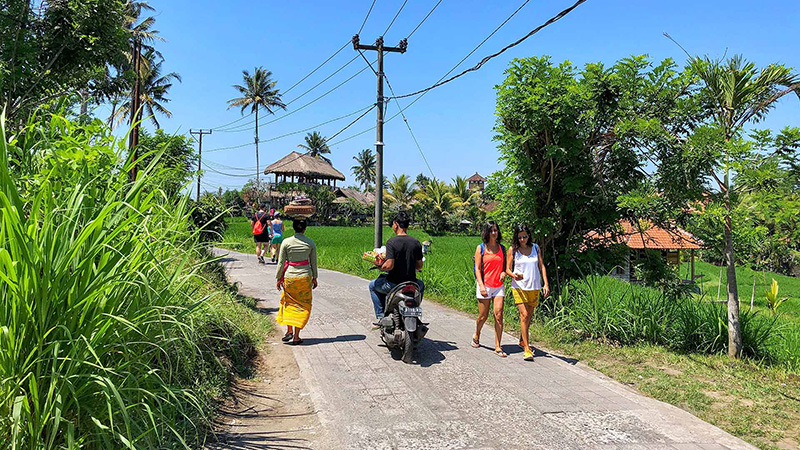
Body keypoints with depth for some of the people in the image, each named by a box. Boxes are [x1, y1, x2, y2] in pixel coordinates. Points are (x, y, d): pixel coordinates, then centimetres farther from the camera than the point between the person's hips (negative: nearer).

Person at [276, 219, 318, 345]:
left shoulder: (286, 242, -5)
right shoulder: (310, 242, -3)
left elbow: (281, 262, -2)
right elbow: (313, 262, 3)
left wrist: (279, 278, 8)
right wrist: (314, 278, 15)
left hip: (289, 276, 0)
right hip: (305, 276, 0)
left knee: (289, 303, 20)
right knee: (302, 305, 9)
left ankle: (289, 331, 14)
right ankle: (296, 336, 8)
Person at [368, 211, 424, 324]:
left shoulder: (391, 242, -14)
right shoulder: (416, 242, 1)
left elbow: (389, 265, -21)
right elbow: (419, 266, 6)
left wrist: (380, 267, -1)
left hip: (393, 285, -4)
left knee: (373, 286, 26)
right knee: (421, 285, 39)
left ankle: (381, 317, 18)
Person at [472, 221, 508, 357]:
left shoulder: (502, 248, 10)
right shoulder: (481, 248, 0)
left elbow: (505, 265, 19)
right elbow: (477, 269, -4)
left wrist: (504, 272, -4)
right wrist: (481, 286, -13)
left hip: (499, 286, 3)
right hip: (485, 286, -3)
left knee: (499, 316, -6)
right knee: (483, 316, 5)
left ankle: (498, 347, -1)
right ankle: (476, 337, 33)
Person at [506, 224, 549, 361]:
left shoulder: (536, 248, 7)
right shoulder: (513, 250, 0)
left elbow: (541, 267, 10)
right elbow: (507, 269, 1)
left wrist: (546, 284, 2)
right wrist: (514, 275, -20)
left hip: (534, 287, 3)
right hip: (519, 287, -3)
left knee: (529, 316, 12)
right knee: (524, 315, -12)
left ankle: (522, 341, 34)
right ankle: (527, 349, -10)